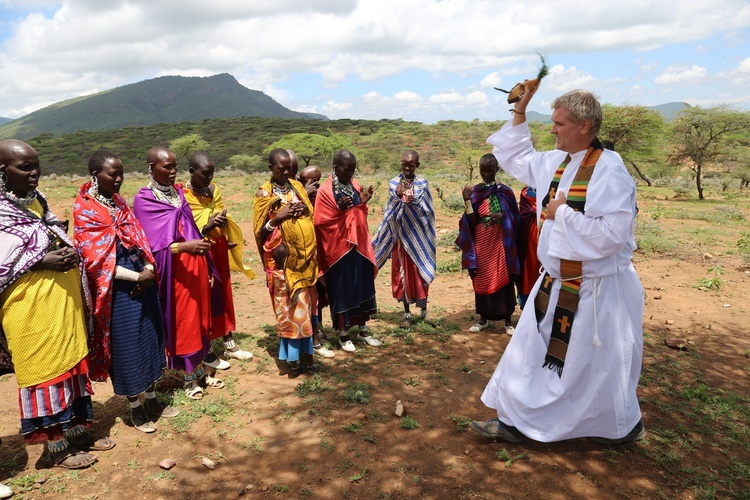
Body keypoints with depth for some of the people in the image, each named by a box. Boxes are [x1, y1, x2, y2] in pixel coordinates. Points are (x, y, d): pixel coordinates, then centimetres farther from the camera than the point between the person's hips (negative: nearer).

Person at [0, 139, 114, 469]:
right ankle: (54, 447, 18)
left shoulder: (37, 202, 11)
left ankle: (76, 431, 29)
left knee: (73, 364, 14)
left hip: (65, 301, 8)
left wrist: (69, 252, 4)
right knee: (44, 370, 3)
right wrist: (42, 261, -21)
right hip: (32, 307, -8)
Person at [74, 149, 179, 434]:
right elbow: (96, 260, -16)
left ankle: (151, 400, 31)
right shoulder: (84, 210, -13)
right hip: (117, 289, -7)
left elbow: (138, 237, 7)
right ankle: (135, 408, 24)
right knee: (126, 345, 6)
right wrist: (137, 277, -19)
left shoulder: (118, 201, 8)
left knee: (149, 338, 14)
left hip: (143, 279, 7)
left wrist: (149, 269, -9)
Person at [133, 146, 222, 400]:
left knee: (200, 319, 13)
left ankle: (200, 371, 28)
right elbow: (153, 244, -15)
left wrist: (208, 268, 13)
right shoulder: (144, 200, -8)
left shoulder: (178, 192, 11)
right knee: (182, 322, 4)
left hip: (195, 264, 6)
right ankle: (189, 378, 19)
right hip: (174, 269, -6)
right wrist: (185, 246, -32)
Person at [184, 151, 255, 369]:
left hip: (219, 249, 7)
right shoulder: (182, 196, -14)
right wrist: (208, 226, -30)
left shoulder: (214, 190, 6)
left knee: (224, 295, 13)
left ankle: (229, 344, 26)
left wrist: (223, 221, -11)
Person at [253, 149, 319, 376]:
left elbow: (311, 217, 16)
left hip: (304, 255, 5)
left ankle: (304, 355, 16)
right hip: (283, 258, -4)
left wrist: (305, 210, -5)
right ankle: (293, 358, 8)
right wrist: (278, 217, -17)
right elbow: (259, 230, -3)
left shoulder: (297, 186, 12)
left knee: (305, 304, 7)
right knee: (289, 306, -2)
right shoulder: (264, 193, -2)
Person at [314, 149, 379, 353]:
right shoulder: (325, 191, -13)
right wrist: (339, 210, -28)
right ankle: (342, 334, 19)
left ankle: (362, 329, 28)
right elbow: (322, 222, -15)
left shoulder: (355, 185, 6)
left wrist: (363, 202, -5)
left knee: (362, 287, 13)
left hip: (359, 246, 6)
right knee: (341, 290, 4)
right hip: (338, 248, -6)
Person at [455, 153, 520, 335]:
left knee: (503, 280, 4)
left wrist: (503, 216, -19)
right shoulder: (474, 192, 0)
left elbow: (515, 219, 1)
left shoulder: (505, 191, -2)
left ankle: (507, 320, 16)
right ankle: (483, 319, 22)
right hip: (481, 245, 1)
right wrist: (467, 200, -16)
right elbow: (472, 222, -5)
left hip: (500, 244, -1)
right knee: (482, 281, 8)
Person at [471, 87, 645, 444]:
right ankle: (513, 421, 30)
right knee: (531, 351, 14)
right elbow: (513, 157, 19)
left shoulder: (609, 172, -21)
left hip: (596, 290, -8)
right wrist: (520, 111, 11)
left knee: (597, 365, 11)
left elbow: (612, 234, -30)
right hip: (556, 284, 8)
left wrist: (563, 214, -19)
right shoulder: (555, 163, 3)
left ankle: (624, 426, 38)